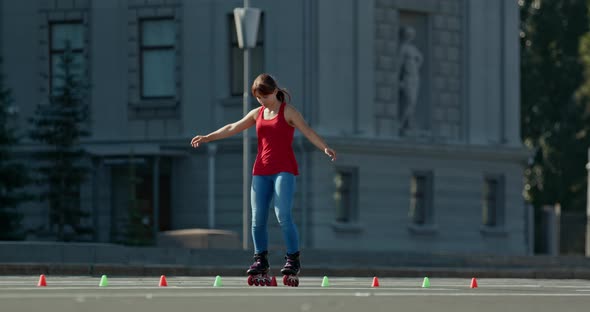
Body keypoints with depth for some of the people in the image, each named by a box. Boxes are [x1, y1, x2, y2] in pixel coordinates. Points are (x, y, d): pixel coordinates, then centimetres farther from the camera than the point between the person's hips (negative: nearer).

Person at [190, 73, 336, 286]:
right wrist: (207, 138, 17)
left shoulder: (288, 111, -1)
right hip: (261, 170, 5)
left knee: (283, 214, -17)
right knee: (257, 219, 2)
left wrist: (325, 148, -28)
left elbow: (307, 131, -12)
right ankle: (261, 262, 12)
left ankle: (293, 260, -11)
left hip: (284, 170, -5)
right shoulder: (258, 113, 14)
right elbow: (232, 128, 19)